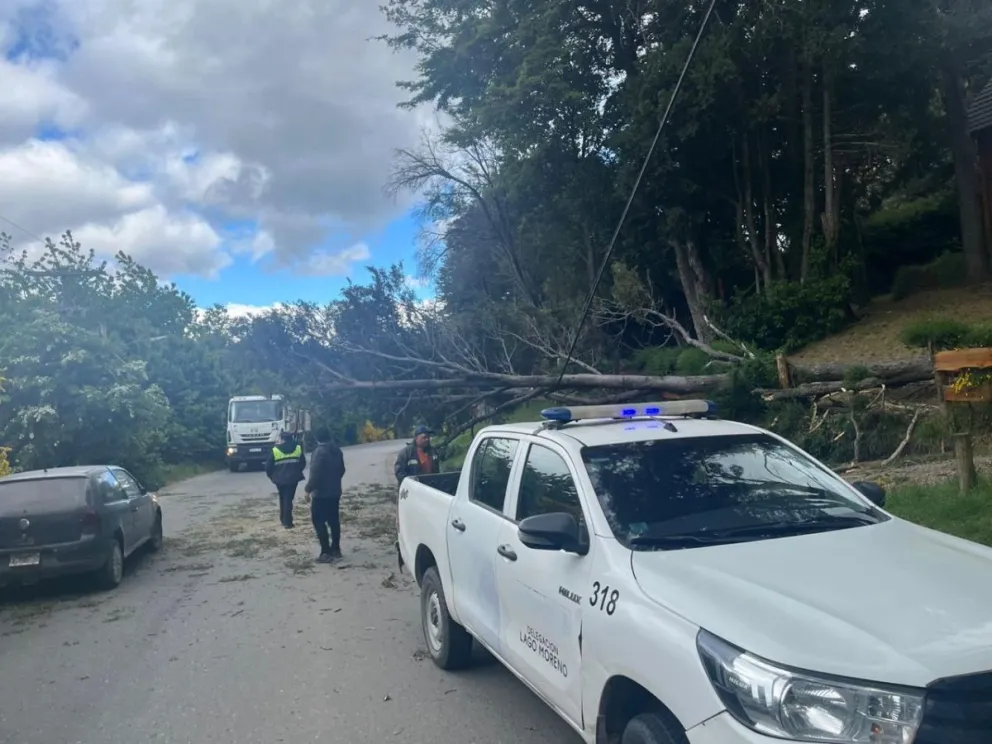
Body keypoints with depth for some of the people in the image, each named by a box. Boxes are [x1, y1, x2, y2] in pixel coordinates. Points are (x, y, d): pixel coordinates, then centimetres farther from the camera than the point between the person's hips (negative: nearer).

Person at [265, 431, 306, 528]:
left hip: (280, 479, 0)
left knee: (283, 499, 18)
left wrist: (272, 476, 15)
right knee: (288, 499, 2)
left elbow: (268, 467, -2)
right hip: (293, 478, 0)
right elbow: (303, 464, 8)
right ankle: (287, 521, -3)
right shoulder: (298, 449, 1)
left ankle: (283, 519, 27)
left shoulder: (275, 450, -5)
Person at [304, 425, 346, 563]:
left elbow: (315, 474, -22)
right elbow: (341, 470, 16)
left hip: (321, 493, -8)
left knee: (319, 521, -2)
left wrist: (308, 489, -12)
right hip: (335, 492, 8)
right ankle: (336, 550, 18)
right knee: (334, 521, 13)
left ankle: (326, 553, -5)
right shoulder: (337, 450, 7)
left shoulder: (319, 452, -19)